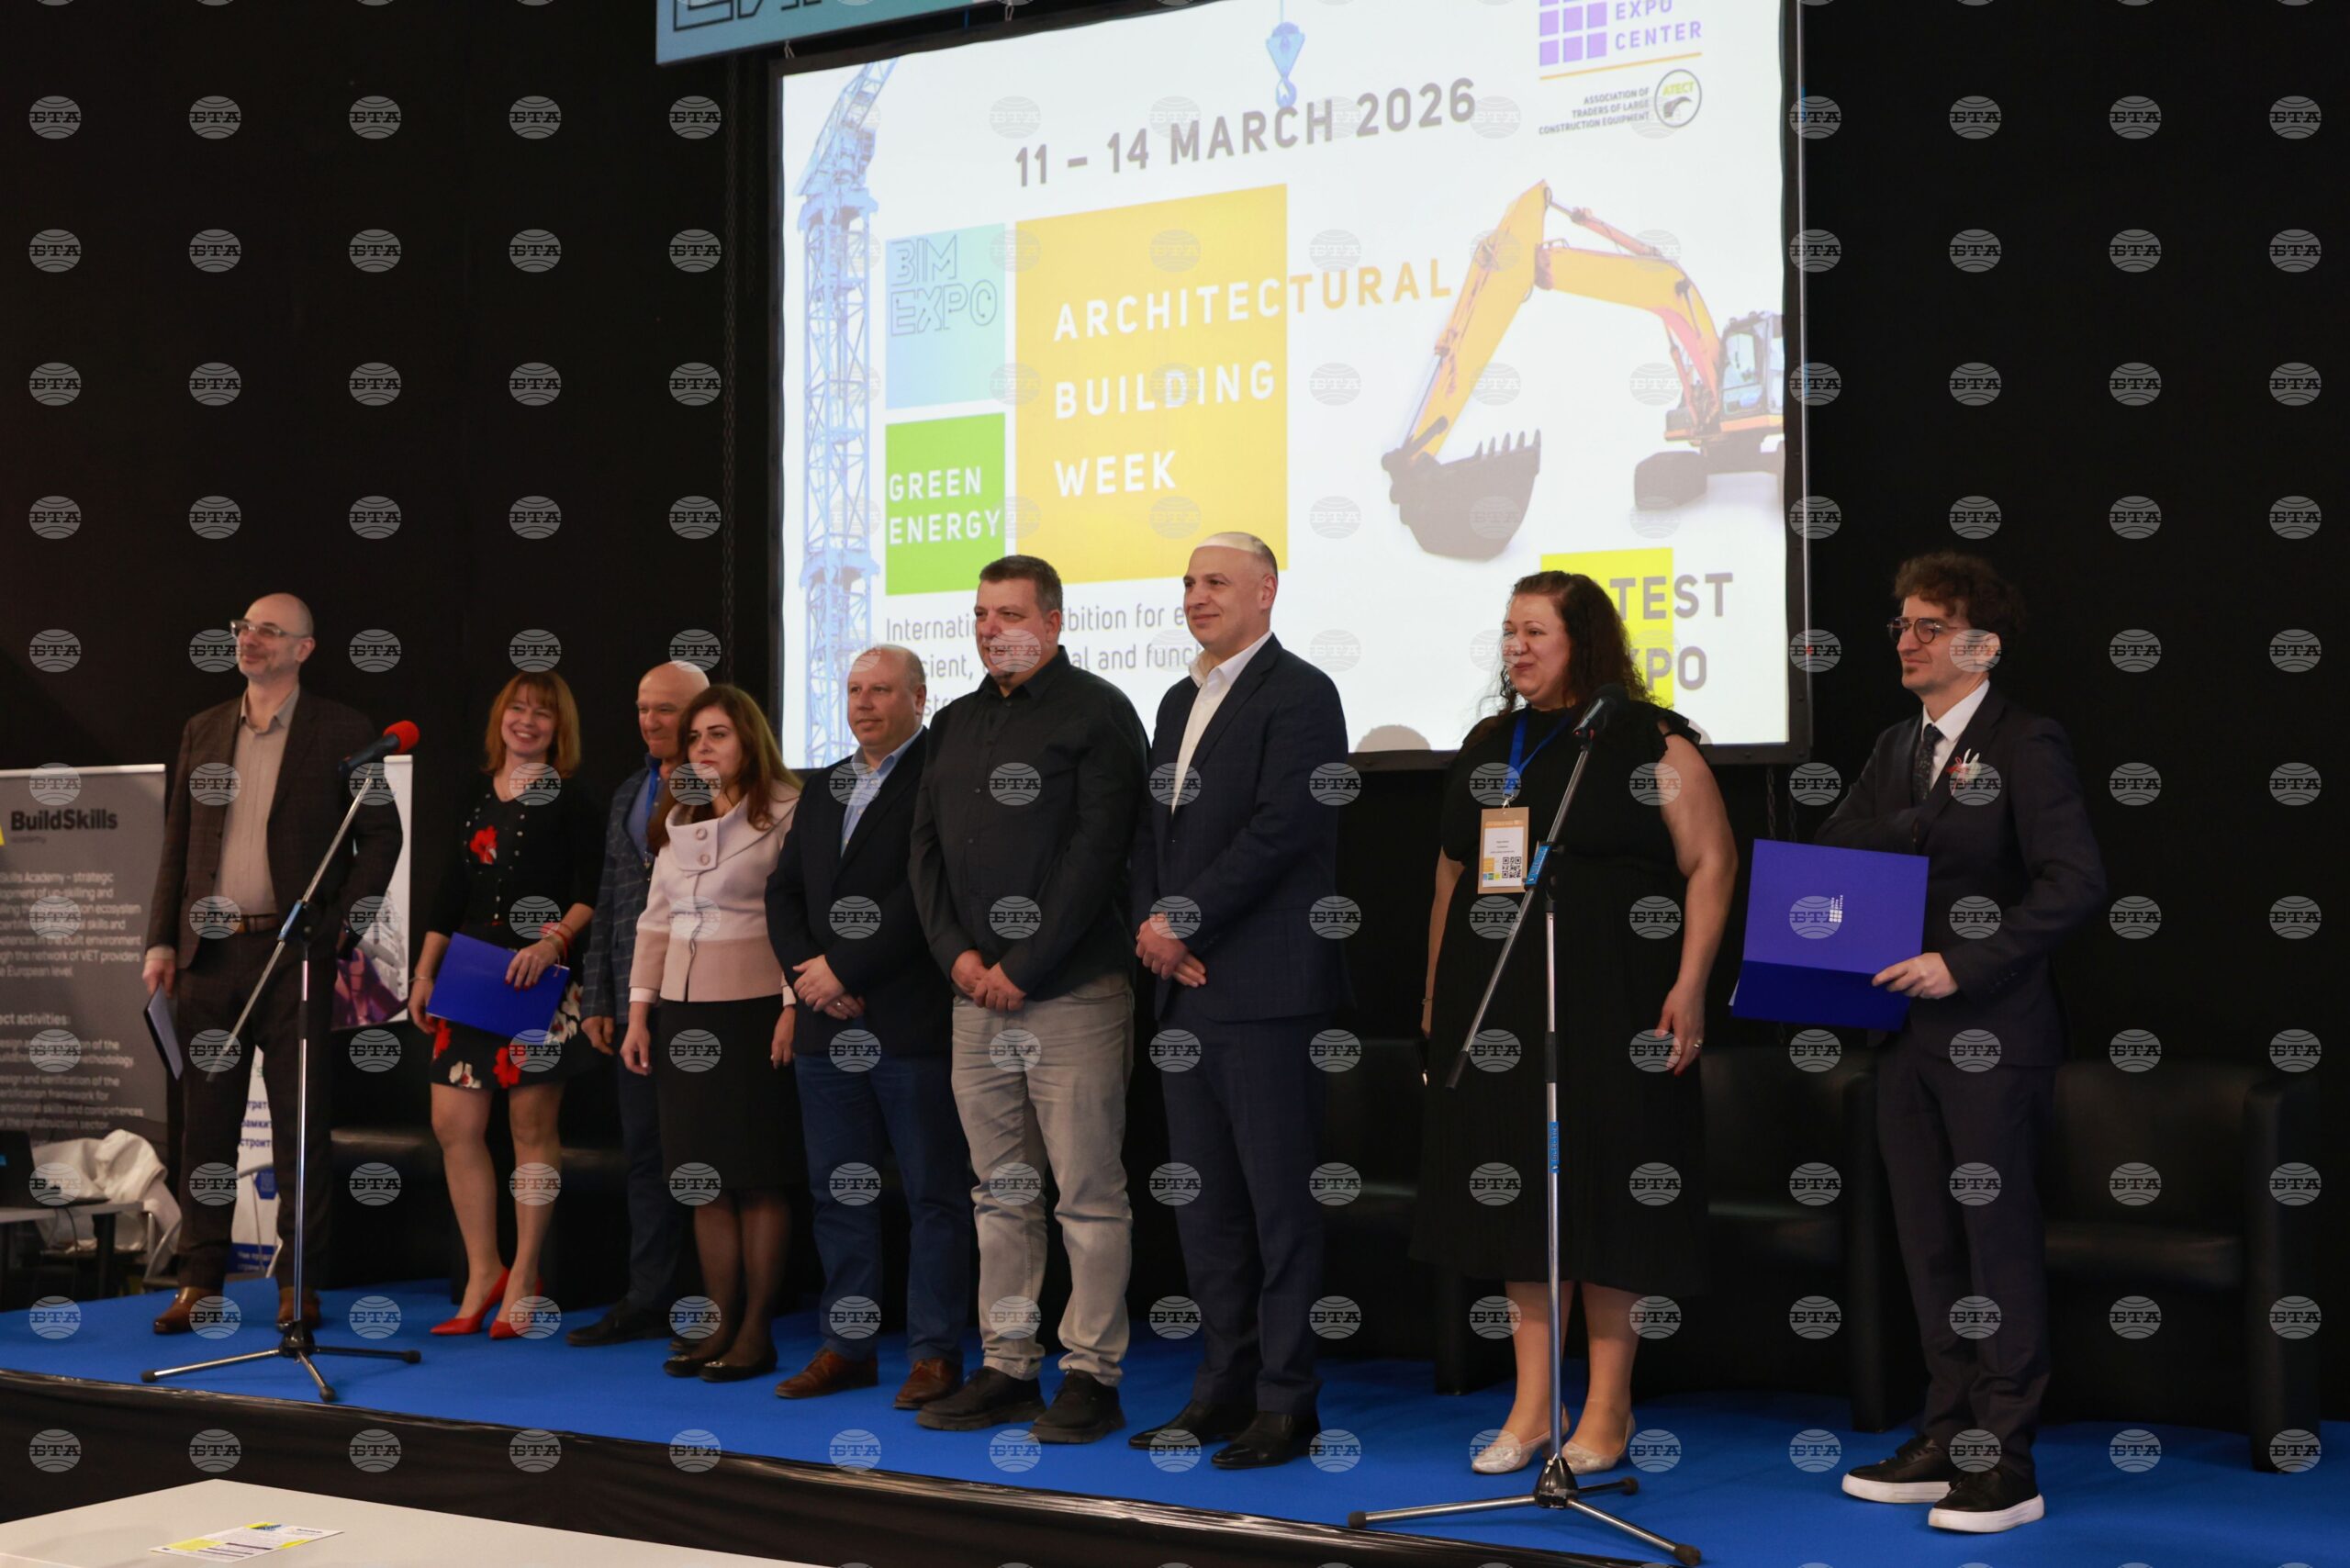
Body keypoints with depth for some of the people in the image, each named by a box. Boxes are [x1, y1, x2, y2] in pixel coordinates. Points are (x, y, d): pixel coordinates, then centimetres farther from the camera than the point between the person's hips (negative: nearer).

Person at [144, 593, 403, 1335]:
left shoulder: (341, 732, 0)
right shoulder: (202, 731, 13)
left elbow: (381, 835, 0)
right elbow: (176, 843, 14)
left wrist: (338, 928, -8)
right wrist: (161, 942, 6)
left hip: (293, 951, -4)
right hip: (208, 953, 4)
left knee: (300, 1123, 1)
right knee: (205, 1120, 7)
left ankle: (300, 1286, 9)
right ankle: (200, 1281, 15)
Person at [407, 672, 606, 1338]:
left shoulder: (570, 799, -1)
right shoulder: (478, 795, 14)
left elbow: (591, 892, -6)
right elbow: (451, 891, 17)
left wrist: (554, 941, -21)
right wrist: (425, 971, 12)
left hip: (539, 976, -5)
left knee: (532, 1124, 1)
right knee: (454, 1125, 1)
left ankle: (524, 1278, 9)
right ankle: (483, 1273, 12)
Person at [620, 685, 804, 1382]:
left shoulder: (785, 814, -6)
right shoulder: (676, 821, 14)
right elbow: (655, 920, 16)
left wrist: (794, 1007, -16)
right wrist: (638, 1012, 12)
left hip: (753, 1011, -6)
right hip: (684, 1014, 6)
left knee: (757, 1178, 0)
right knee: (703, 1180, 8)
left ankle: (756, 1331, 7)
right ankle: (720, 1325, 15)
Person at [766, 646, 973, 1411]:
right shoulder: (821, 788, 18)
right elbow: (784, 891, 15)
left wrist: (844, 968, -15)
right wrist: (806, 972, -2)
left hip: (913, 1024, -7)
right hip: (828, 1028, 7)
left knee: (935, 1195, 0)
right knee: (838, 1194, 12)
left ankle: (935, 1352, 7)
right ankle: (847, 1346, 22)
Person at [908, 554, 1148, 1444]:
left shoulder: (1095, 711, -3)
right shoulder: (955, 724, 17)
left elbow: (1098, 847, -11)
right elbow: (926, 846, 14)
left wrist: (1024, 966, -13)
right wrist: (957, 954, -1)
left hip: (1073, 992, -6)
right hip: (977, 993, 6)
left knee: (1089, 1194, -3)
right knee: (1001, 1193, 10)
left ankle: (1092, 1375, 4)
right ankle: (1007, 1367, 18)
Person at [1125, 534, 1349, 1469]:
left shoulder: (1299, 695, -6)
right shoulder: (1180, 702, 20)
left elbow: (1279, 829, -16)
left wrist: (1183, 922, -13)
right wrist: (1153, 929, 2)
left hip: (1265, 988, -8)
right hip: (1186, 987, 8)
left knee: (1279, 1199, -3)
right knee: (1202, 1200, 12)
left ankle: (1286, 1403, 4)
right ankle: (1226, 1388, 21)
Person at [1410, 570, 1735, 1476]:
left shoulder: (1650, 745, -4)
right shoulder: (1486, 747, 14)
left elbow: (1711, 864, -8)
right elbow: (1450, 875, 17)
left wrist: (1688, 987, -15)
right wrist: (1435, 993, 15)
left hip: (1611, 1007, -6)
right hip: (1499, 1010, 6)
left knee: (1608, 1191, 0)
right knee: (1516, 1191, 8)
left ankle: (1608, 1411, 13)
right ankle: (1532, 1408, 18)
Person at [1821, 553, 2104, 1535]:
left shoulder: (2028, 745, -7)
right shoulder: (1896, 747, 15)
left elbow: (2075, 883, -17)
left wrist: (1962, 965, -20)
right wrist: (1928, 815, -9)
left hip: (1994, 1032, -7)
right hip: (1907, 1031, 7)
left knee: (2001, 1241, -1)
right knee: (1928, 1243, 12)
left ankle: (2006, 1465, 7)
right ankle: (1948, 1437, 22)